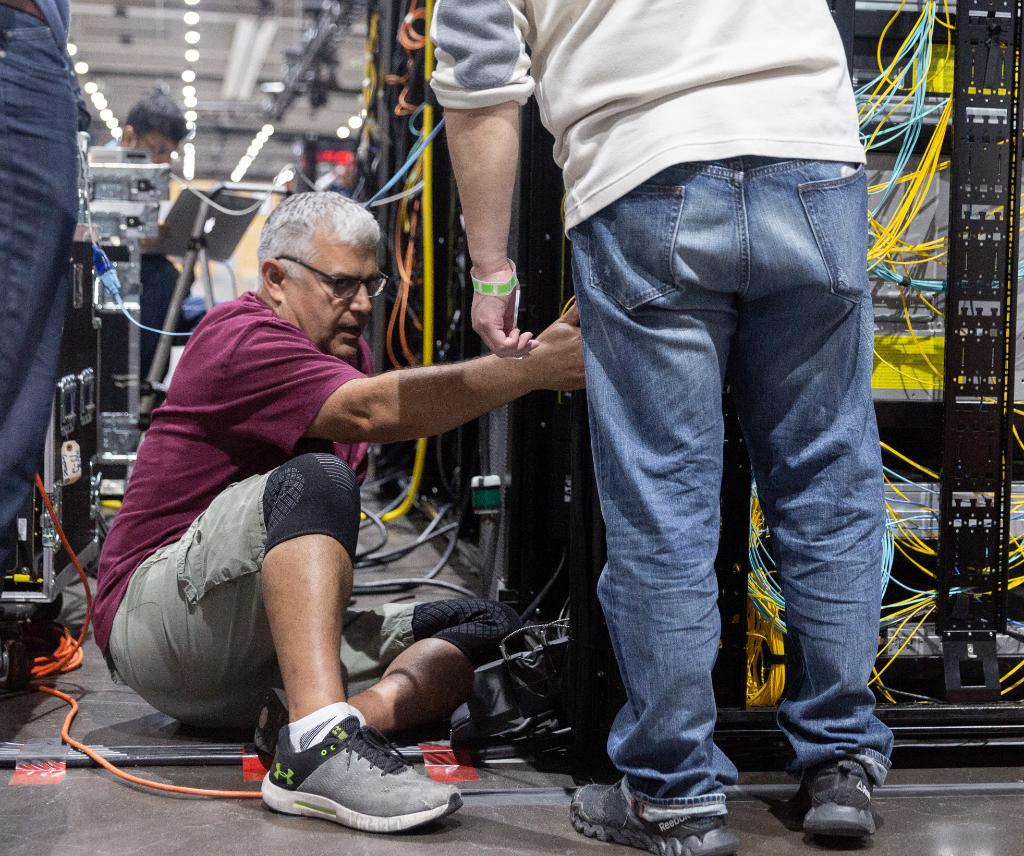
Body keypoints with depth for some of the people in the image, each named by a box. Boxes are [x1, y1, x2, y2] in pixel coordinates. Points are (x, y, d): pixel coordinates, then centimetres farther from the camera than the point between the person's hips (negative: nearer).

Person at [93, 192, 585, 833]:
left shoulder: (343, 346, 17)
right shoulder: (243, 337, -15)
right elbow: (372, 411, -31)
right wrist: (534, 368, -38)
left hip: (269, 645, 8)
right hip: (160, 612, -8)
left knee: (490, 626, -2)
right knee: (312, 480, -34)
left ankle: (357, 713, -31)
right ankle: (318, 741, -48)